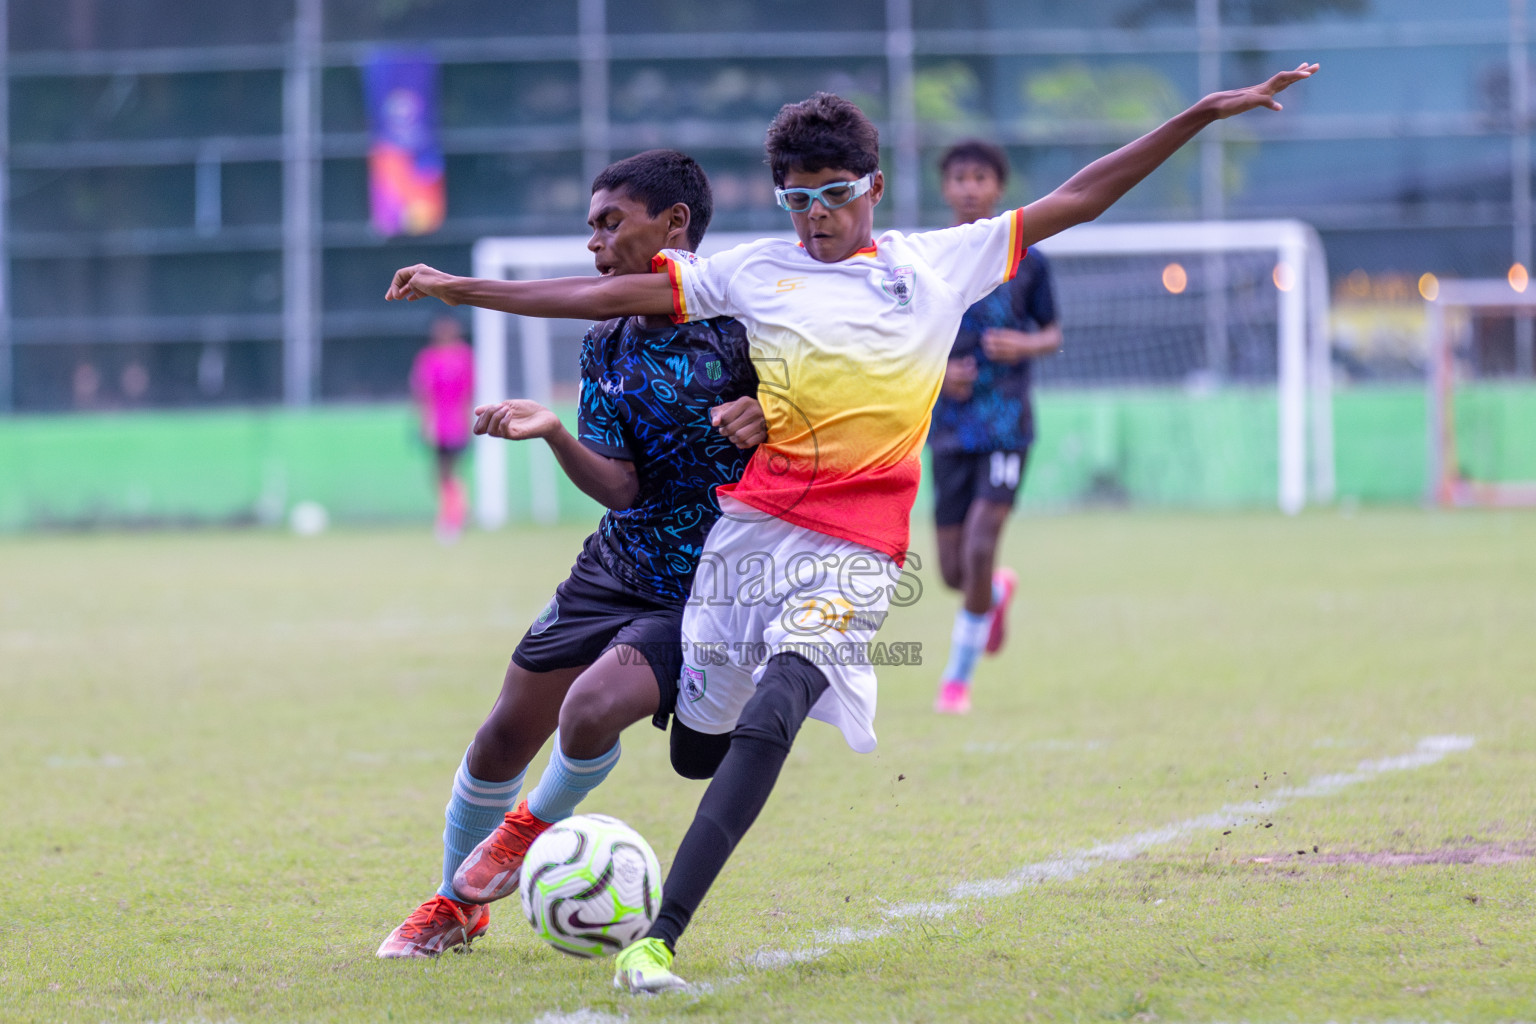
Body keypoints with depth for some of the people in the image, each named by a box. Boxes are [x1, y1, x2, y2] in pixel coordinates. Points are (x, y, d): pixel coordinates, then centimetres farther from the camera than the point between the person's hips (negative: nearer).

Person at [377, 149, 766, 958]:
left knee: (591, 710, -27)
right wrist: (555, 435, -22)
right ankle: (456, 904, 29)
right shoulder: (605, 349, 4)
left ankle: (537, 823, 8)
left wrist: (767, 416, -25)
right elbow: (618, 485, -4)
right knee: (507, 732, 4)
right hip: (614, 574, 5)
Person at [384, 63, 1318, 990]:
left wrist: (1202, 117, 8)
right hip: (750, 524, 3)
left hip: (855, 550, -3)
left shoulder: (939, 265, 9)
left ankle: (659, 940, -26)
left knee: (770, 721, -20)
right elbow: (612, 295, 9)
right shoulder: (753, 272, 9)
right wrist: (463, 289, 5)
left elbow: (1076, 201, 12)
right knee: (699, 736, 4)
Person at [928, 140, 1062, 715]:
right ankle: (998, 591, 42)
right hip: (949, 424, 2)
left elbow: (1052, 334, 10)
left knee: (980, 546, -16)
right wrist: (933, 371, -11)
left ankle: (958, 677, -2)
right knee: (953, 571, 4)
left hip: (1007, 423, -2)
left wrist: (1025, 345, -12)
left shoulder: (1025, 260, 3)